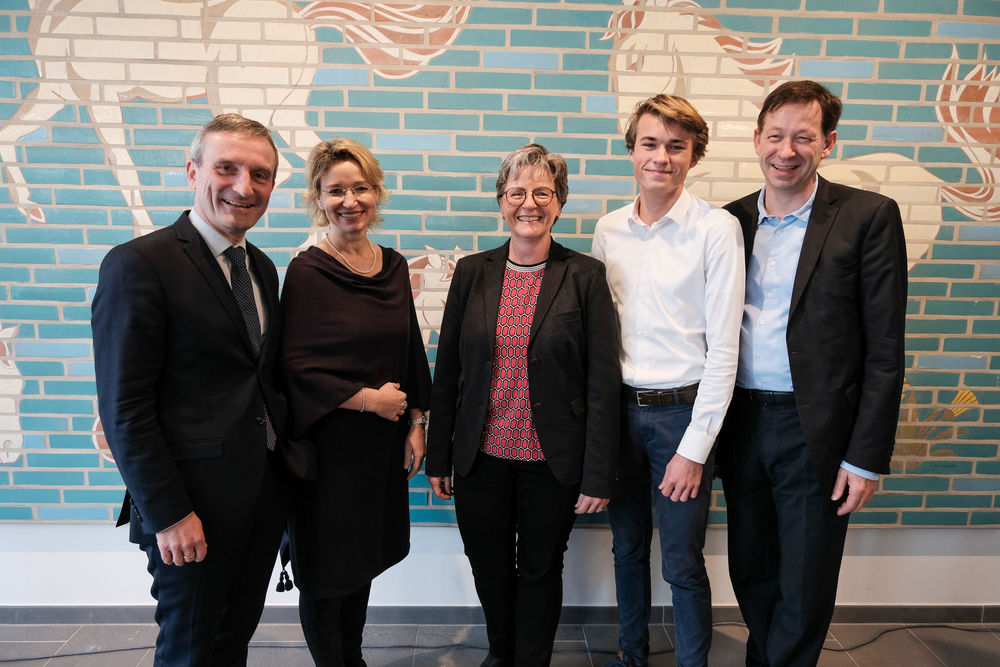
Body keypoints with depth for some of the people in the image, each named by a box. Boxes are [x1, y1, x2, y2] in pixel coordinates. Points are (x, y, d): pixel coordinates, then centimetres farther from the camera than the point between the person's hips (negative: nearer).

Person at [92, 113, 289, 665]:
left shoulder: (262, 268, 9)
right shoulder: (138, 265, -15)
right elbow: (125, 409, -16)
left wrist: (284, 468, 8)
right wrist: (168, 515, -16)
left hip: (265, 495, 7)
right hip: (192, 504, -6)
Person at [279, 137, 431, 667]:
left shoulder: (394, 266, 4)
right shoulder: (306, 272, -13)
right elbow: (295, 368, -16)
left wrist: (415, 423, 6)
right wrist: (370, 399, -15)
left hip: (383, 443, 6)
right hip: (327, 444, -5)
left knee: (365, 559, 20)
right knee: (326, 569, 10)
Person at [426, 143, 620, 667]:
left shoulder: (585, 276, -6)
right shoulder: (472, 272, 1)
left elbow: (603, 382, -7)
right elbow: (447, 370, 4)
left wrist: (598, 476, -9)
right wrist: (438, 458, 5)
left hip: (551, 461, -2)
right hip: (481, 456, 3)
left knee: (540, 571, 14)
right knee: (489, 567, 17)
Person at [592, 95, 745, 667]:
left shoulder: (717, 229, -10)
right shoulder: (609, 229, 4)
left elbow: (723, 348, -11)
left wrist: (695, 448, -13)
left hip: (683, 410, -4)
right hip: (619, 406, 4)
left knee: (683, 563, 6)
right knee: (627, 548, 19)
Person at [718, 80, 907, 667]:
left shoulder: (869, 216, -6)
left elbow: (885, 350, -8)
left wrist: (867, 457, -10)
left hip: (816, 431, -4)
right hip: (742, 423, 4)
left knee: (805, 591, 9)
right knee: (751, 574, 19)